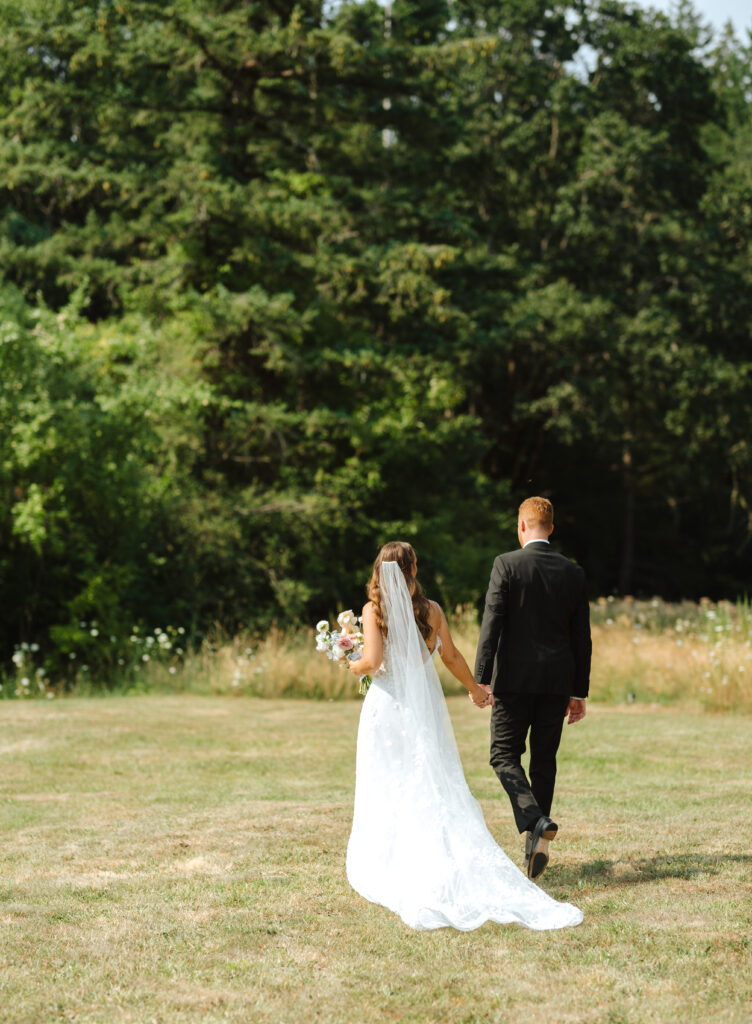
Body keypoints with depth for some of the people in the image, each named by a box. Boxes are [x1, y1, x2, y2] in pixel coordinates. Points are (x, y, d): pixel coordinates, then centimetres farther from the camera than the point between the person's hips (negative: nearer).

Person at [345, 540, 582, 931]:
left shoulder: (374, 610, -7)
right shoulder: (431, 610, 1)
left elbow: (372, 659, -17)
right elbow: (452, 657, 9)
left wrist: (354, 667, 5)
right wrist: (475, 689, 24)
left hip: (387, 703, -2)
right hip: (425, 704, 2)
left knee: (385, 787, 8)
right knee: (436, 785, 4)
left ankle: (381, 865, 10)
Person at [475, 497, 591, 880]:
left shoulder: (506, 565, -6)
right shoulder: (573, 572, 5)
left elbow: (491, 624, -12)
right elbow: (582, 637, 7)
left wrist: (480, 679, -11)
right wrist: (579, 691, 13)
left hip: (515, 679, -4)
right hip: (557, 682, 4)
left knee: (505, 754, 4)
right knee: (544, 760, 11)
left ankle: (535, 820, -20)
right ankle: (536, 845, 12)